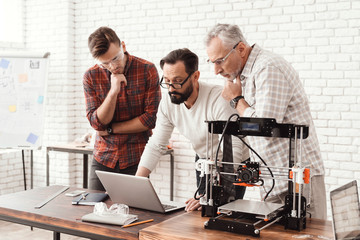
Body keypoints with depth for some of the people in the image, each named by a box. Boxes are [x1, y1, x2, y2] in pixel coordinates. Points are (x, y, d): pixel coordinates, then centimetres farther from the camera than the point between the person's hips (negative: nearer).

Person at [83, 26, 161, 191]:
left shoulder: (147, 70, -8)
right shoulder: (91, 77, -2)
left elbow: (152, 118, -10)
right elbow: (97, 123, -7)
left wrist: (111, 129, -7)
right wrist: (113, 91, -21)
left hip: (136, 160, -2)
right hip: (103, 158, 2)